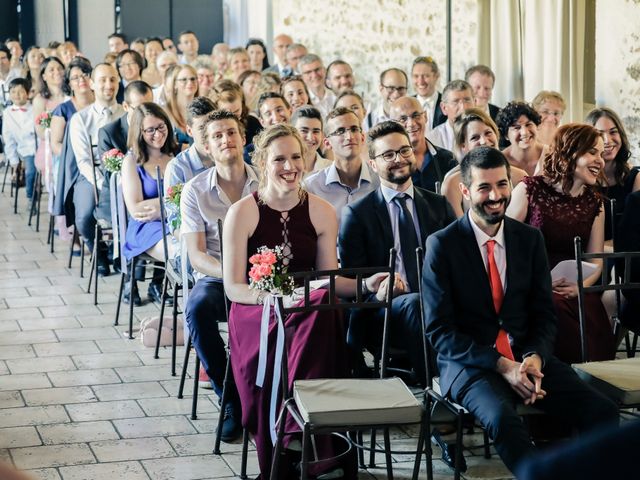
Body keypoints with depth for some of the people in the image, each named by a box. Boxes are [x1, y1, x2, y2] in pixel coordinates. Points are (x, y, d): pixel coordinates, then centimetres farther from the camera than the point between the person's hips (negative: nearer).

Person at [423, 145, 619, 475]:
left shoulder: (530, 239, 8)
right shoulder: (442, 246, -5)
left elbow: (544, 314, 11)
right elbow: (439, 331, -8)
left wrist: (534, 358, -11)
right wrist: (501, 365, -17)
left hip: (528, 357, 4)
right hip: (471, 363, -4)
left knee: (602, 412, -19)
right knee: (503, 420, -37)